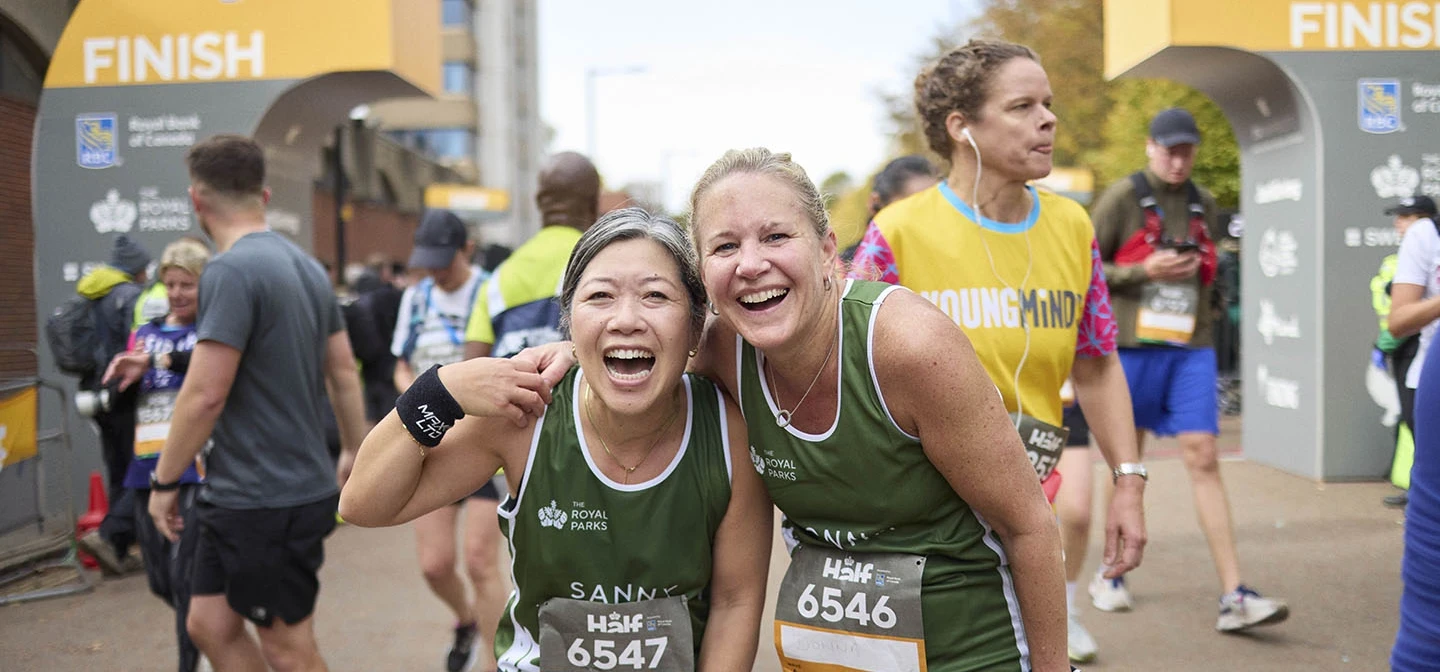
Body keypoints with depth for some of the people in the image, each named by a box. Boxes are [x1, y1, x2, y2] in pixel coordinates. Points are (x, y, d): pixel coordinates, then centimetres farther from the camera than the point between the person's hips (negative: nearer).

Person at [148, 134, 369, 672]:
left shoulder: (231, 272, -18)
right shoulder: (306, 265, 9)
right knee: (209, 624, 18)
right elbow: (344, 374, 15)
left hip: (268, 502, -9)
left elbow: (205, 395, -21)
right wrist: (356, 451, 24)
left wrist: (164, 480, -10)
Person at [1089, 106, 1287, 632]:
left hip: (1191, 350, 3)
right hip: (1132, 346, -3)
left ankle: (1234, 597, -9)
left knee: (1203, 459, -6)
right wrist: (1146, 270, -15)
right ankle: (1110, 577, 24)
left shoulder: (1204, 205, 13)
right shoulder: (1122, 198, -2)